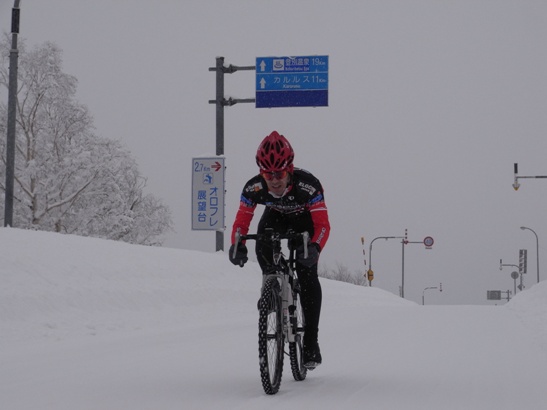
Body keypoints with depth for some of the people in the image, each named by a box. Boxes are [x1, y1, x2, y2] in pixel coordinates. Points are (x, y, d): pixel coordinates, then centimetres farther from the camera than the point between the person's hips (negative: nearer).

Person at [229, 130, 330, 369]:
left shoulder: (307, 185, -39)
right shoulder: (254, 187, -31)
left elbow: (322, 224, -38)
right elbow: (241, 220, -22)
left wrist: (314, 247, -57)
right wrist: (237, 245, -42)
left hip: (304, 221, -3)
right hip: (275, 217, 3)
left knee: (307, 275, -17)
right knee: (262, 248, -27)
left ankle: (311, 342, -11)